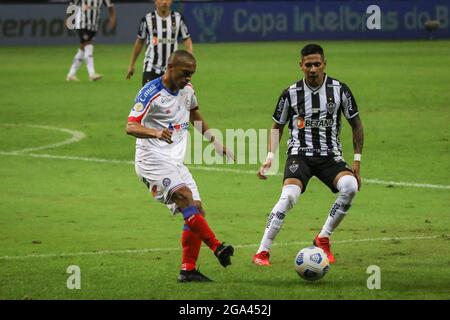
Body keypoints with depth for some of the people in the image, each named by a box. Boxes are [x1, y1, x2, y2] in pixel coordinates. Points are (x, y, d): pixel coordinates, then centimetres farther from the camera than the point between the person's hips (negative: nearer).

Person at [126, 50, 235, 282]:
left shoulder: (187, 90, 11)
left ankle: (188, 270, 2)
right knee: (185, 197, -28)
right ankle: (217, 248, -34)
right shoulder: (151, 93, -13)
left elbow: (195, 115, 31)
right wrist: (155, 132, -40)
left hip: (175, 162, 8)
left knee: (197, 211, -1)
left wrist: (215, 142, 31)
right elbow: (131, 126, -21)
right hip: (153, 159, -8)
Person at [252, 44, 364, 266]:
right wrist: (270, 157, -3)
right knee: (289, 196, -29)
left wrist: (357, 160, 4)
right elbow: (277, 127, 11)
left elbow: (356, 125, 9)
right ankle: (262, 252, -21)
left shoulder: (339, 90, -1)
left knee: (350, 187, -29)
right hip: (300, 154, -1)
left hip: (330, 155, 1)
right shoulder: (291, 93, -2)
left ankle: (323, 239, -8)